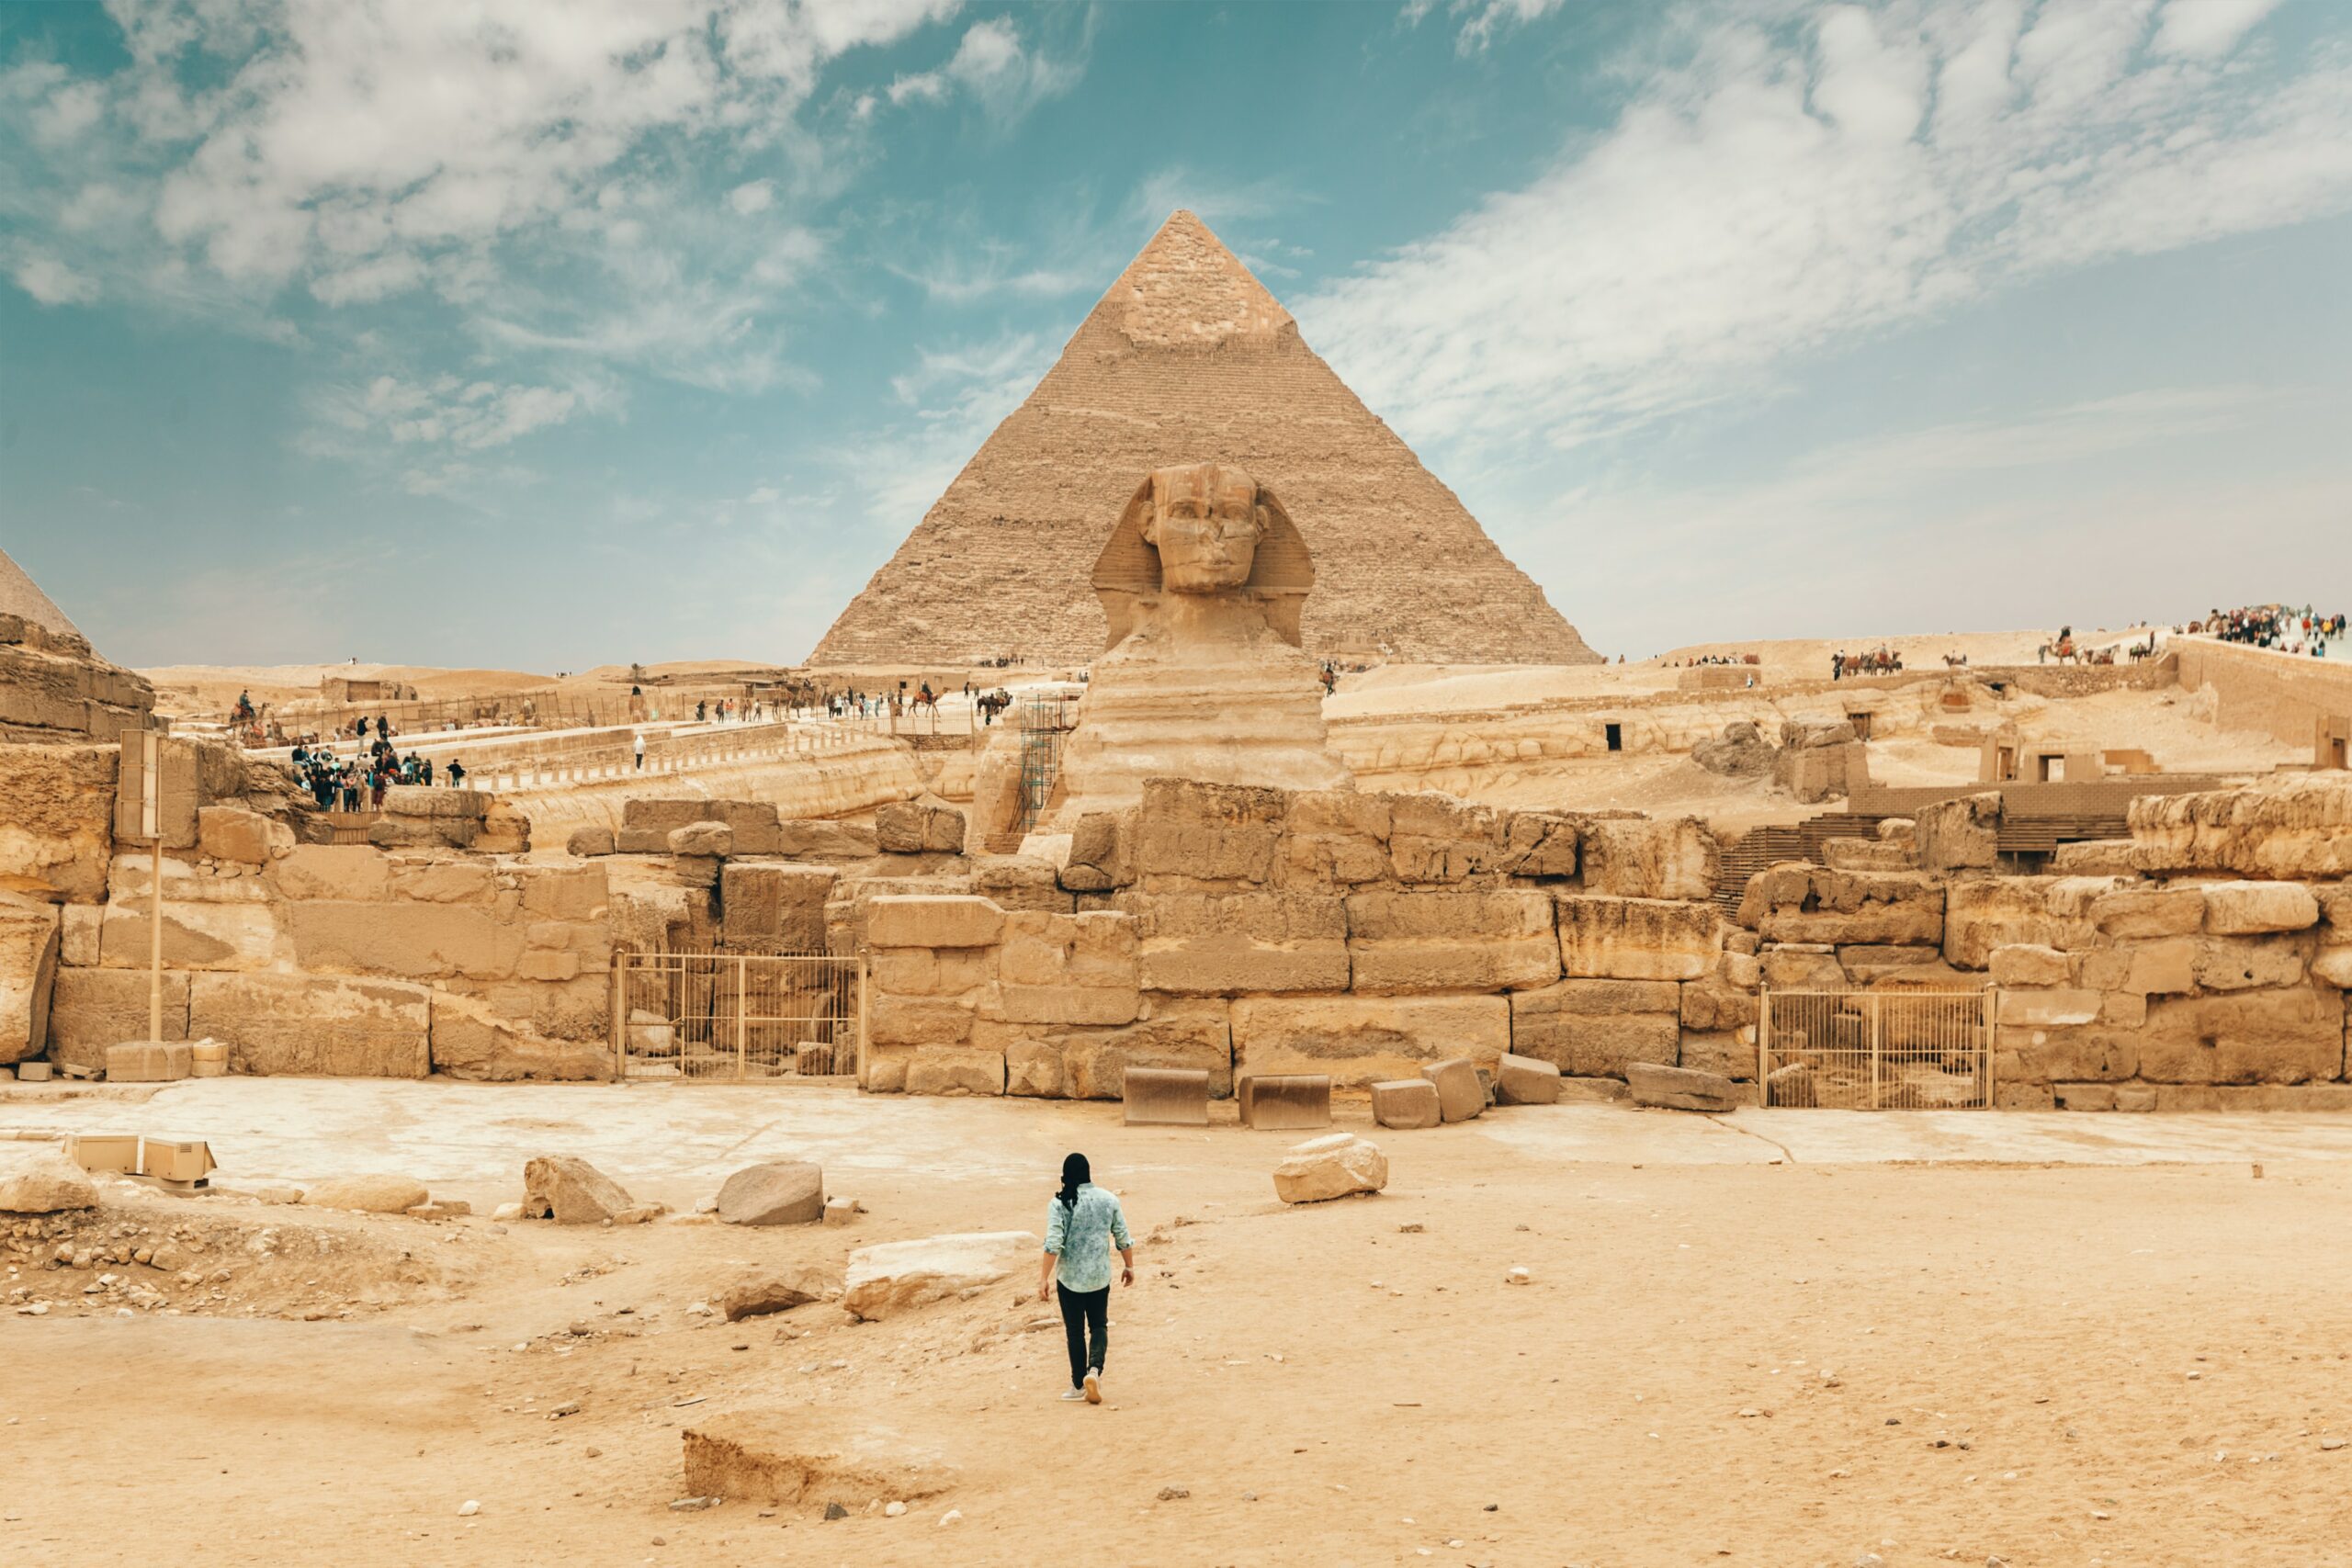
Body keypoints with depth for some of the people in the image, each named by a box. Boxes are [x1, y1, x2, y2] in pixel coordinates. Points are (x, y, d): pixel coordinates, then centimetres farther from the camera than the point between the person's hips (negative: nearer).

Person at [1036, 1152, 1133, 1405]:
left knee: (1075, 1332, 10)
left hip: (1069, 1277, -2)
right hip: (1100, 1277, 2)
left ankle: (1079, 1386, 17)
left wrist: (1044, 1278, -11)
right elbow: (1123, 1239, 5)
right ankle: (1094, 1369, -8)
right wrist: (1129, 1266, 19)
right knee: (1099, 1326, 15)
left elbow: (1053, 1244, -16)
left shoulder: (1059, 1204, -11)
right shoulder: (1108, 1200, -1)